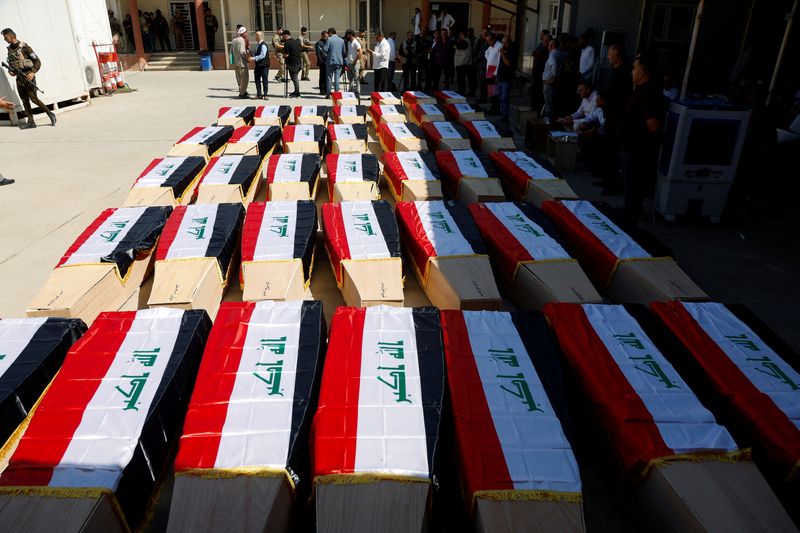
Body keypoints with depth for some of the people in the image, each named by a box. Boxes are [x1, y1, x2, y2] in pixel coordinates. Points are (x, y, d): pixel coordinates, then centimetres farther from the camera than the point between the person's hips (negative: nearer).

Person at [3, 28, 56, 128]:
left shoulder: (24, 47, -9)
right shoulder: (9, 49, 11)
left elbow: (37, 61, -10)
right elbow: (11, 62, 23)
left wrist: (33, 72, -19)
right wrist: (10, 70, 3)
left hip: (28, 77, -7)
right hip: (19, 78, 7)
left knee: (34, 99, -11)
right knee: (25, 101, 4)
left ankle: (50, 114, 5)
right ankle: (31, 122, 6)